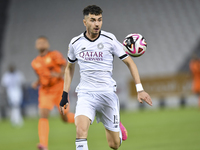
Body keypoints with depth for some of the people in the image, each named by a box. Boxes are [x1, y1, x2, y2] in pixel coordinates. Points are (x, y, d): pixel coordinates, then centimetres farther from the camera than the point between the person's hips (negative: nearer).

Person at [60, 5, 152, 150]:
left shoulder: (109, 39, -5)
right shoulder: (75, 43, 2)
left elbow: (130, 62, 2)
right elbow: (70, 67, 20)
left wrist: (140, 89, -7)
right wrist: (65, 94, 14)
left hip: (107, 94, -1)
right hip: (85, 94, 1)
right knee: (81, 131, -26)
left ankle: (118, 127, 41)